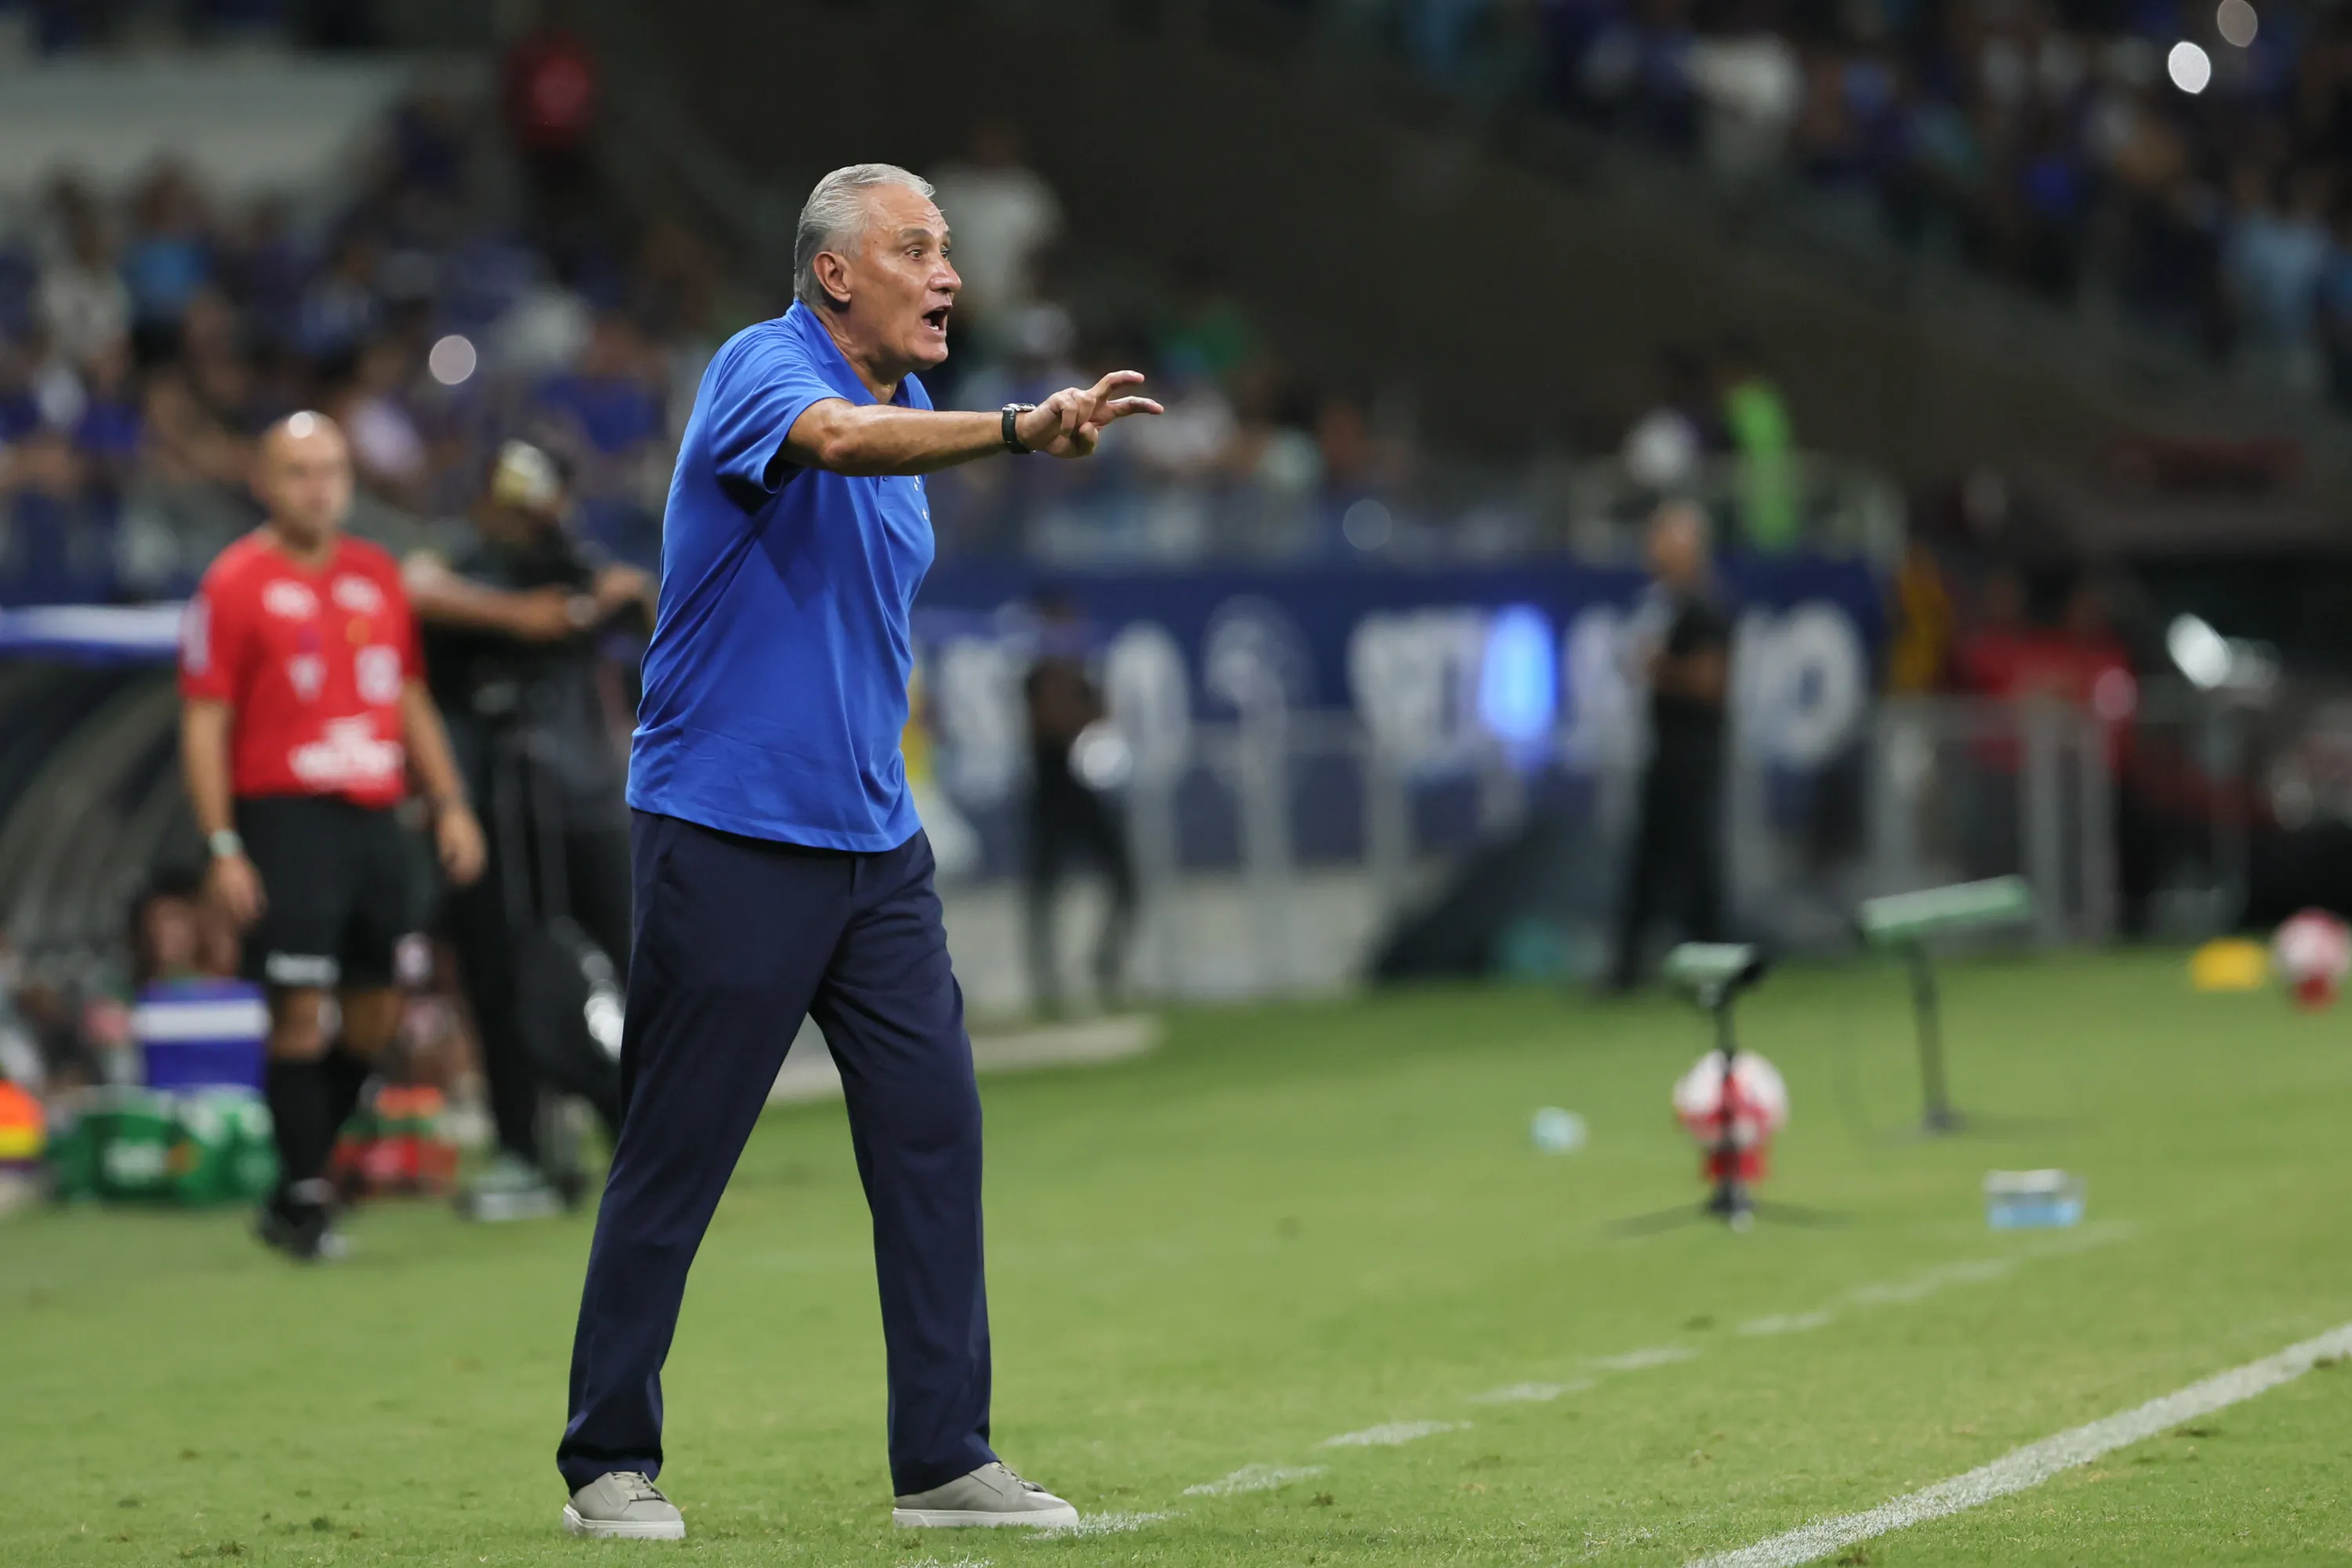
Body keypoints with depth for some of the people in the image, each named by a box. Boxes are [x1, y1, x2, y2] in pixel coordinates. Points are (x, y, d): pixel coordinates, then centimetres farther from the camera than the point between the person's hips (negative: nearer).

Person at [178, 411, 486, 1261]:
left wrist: (448, 802, 12)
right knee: (301, 1016, -9)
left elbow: (411, 700, 21)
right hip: (286, 816, -6)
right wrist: (223, 848, -12)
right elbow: (204, 722, -5)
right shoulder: (235, 583, -4)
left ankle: (297, 1185, 19)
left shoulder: (378, 575, 14)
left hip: (375, 817, 6)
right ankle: (303, 1200, 1)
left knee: (376, 1014, 6)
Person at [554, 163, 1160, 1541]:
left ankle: (947, 1458, 7)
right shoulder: (763, 367, -10)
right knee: (673, 1160, -1)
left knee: (935, 1130, 1)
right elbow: (836, 437, -35)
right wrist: (1019, 430, -47)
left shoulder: (910, 419, 15)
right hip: (729, 841, -8)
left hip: (874, 845, 8)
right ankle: (610, 1464, 10)